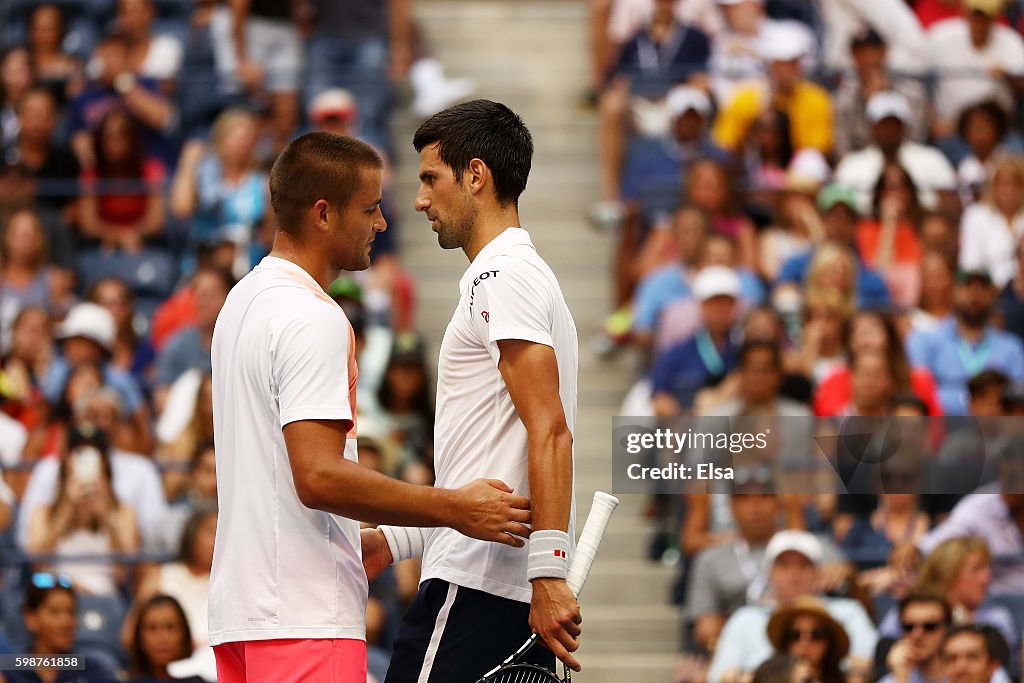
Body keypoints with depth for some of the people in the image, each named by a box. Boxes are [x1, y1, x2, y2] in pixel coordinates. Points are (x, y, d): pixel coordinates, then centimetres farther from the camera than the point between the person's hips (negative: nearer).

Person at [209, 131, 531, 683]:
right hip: (304, 617, -10)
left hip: (239, 606, 10)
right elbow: (319, 477, -23)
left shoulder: (243, 301, 17)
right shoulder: (311, 317, -15)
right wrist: (454, 509, -20)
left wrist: (363, 540, 25)